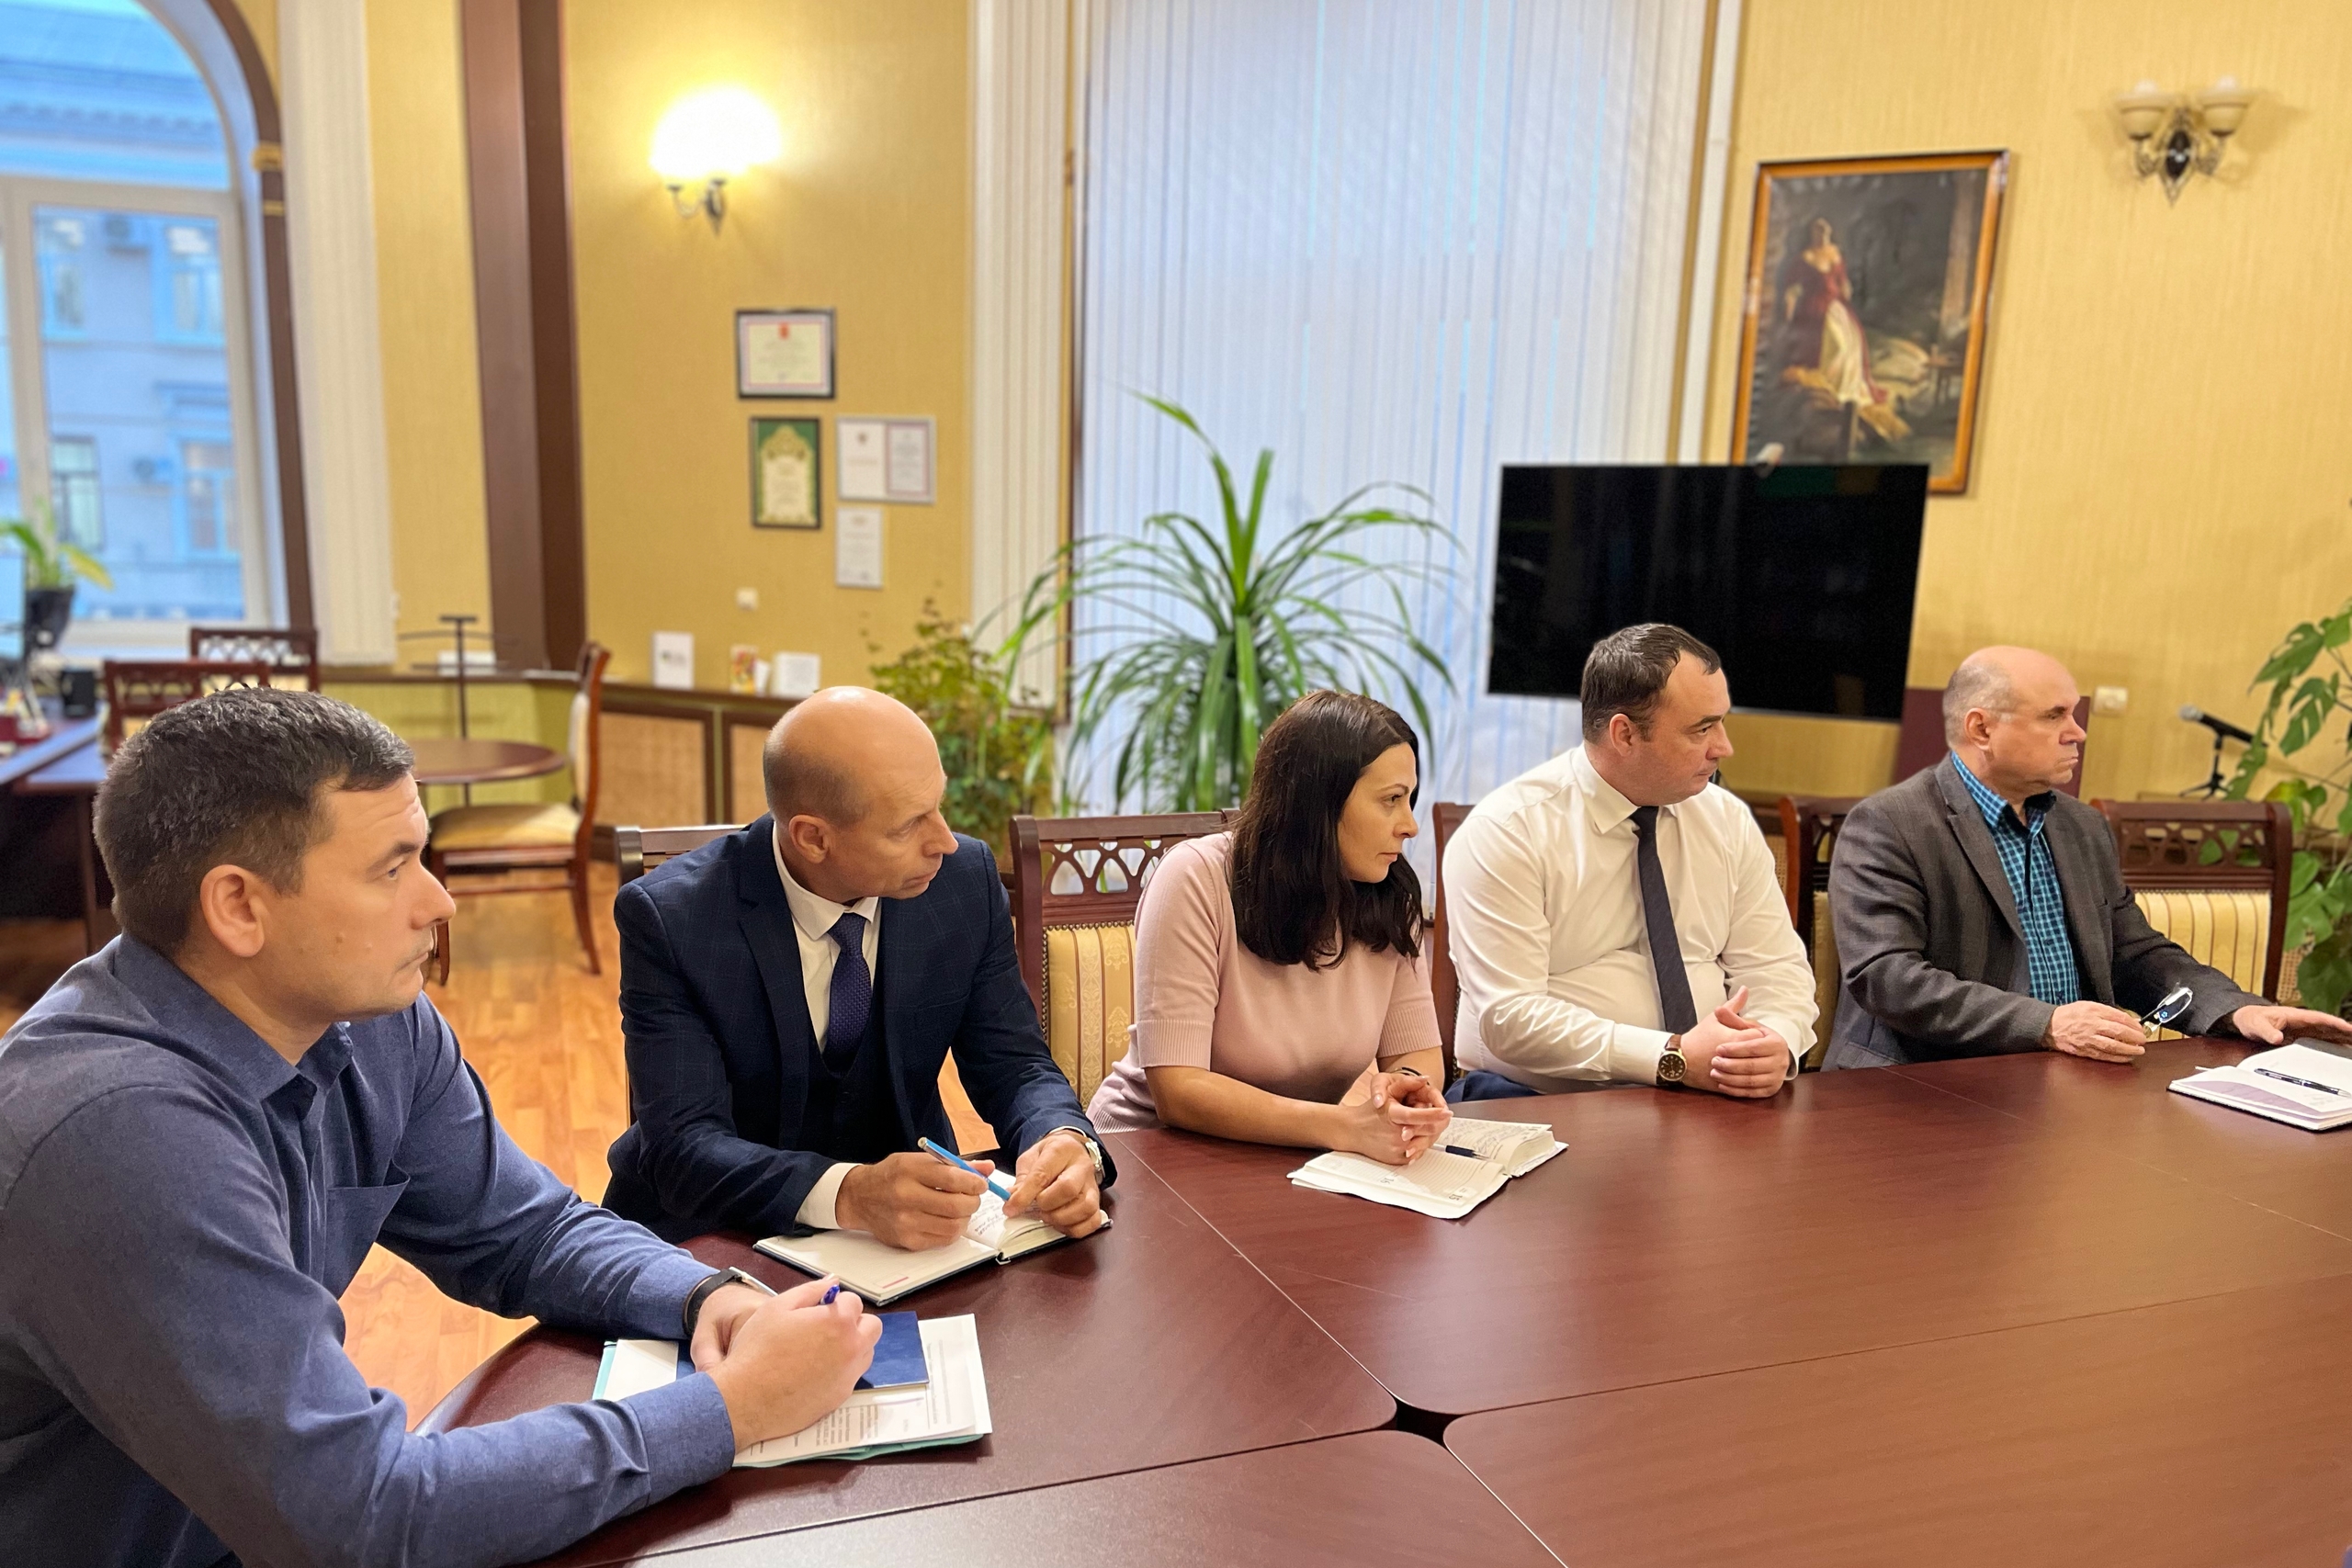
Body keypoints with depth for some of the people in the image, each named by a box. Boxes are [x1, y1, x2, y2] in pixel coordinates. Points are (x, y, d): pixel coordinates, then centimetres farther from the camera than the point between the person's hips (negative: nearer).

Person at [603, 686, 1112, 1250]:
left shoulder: (966, 878, -9)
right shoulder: (668, 917, -19)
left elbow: (1012, 1065, -3)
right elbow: (685, 1144, -24)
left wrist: (1067, 1141, -26)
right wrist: (850, 1194, -41)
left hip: (914, 1235, 2)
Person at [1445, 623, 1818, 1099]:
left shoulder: (1729, 821, 7)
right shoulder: (1504, 832, -11)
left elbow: (1777, 971, 9)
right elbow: (1510, 1017, -17)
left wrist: (1776, 1045, -14)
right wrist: (1676, 1058, -21)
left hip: (1706, 1109, 4)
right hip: (1538, 1105, -3)